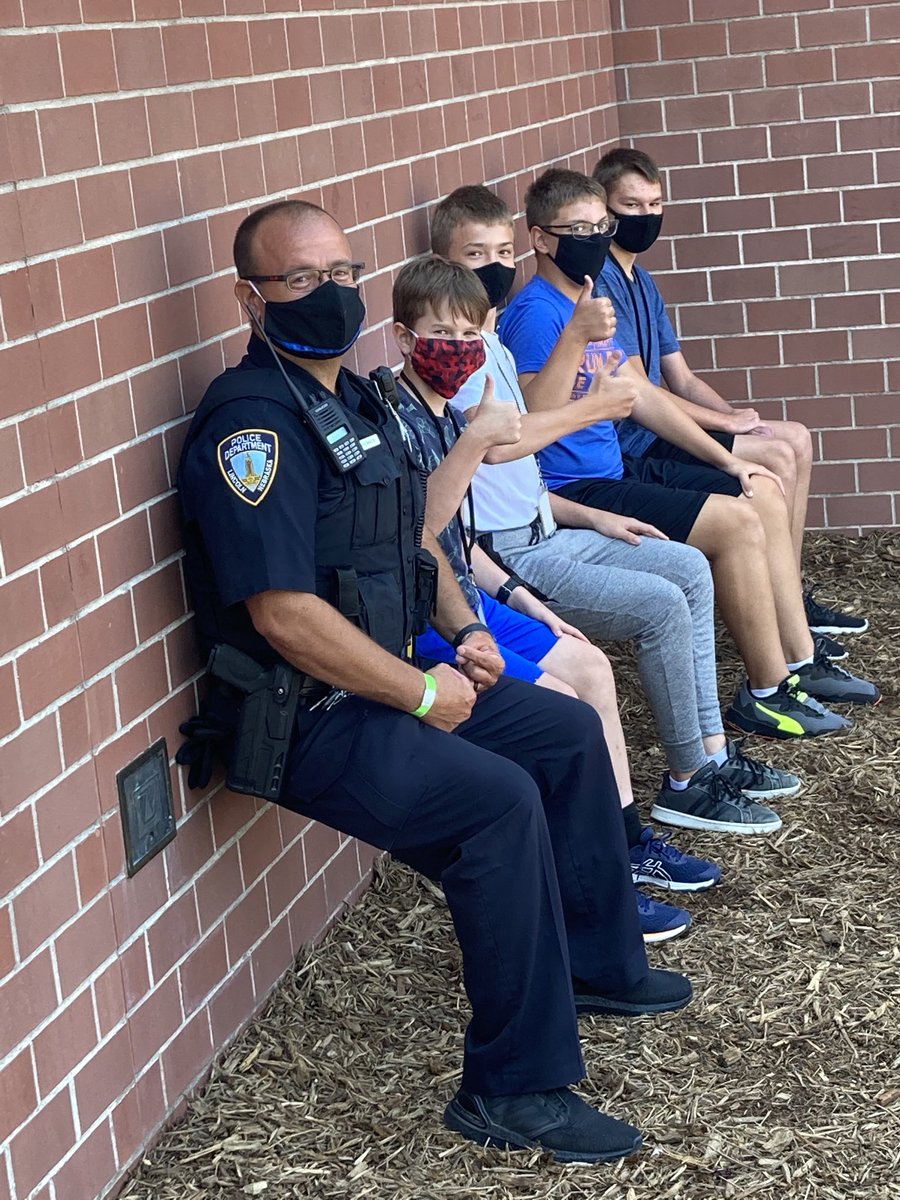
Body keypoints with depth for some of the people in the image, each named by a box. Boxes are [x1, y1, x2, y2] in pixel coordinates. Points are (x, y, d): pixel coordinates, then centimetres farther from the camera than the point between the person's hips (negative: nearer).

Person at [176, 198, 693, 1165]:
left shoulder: (352, 398, 12)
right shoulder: (253, 424, -21)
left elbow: (412, 538, 26)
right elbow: (285, 613, -27)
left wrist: (463, 630, 8)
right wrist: (423, 694, -18)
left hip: (390, 681, 10)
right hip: (307, 722, -10)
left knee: (571, 733, 16)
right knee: (502, 802, -26)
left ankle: (595, 964, 31)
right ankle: (517, 1091, -18)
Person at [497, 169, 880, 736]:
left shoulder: (594, 300, 12)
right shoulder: (536, 312, -17)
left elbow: (642, 394, 19)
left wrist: (728, 461, 17)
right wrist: (576, 336, -34)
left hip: (615, 470, 10)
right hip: (572, 491, -10)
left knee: (765, 491, 11)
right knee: (736, 522, -19)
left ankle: (800, 662, 14)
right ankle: (767, 691, -7)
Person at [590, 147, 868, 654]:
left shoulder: (641, 280, 16)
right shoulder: (600, 284, -16)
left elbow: (681, 379, 17)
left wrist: (735, 415, -2)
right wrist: (729, 422, -13)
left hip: (656, 428, 10)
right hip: (631, 445, -10)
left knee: (797, 438, 11)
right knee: (777, 455, -16)